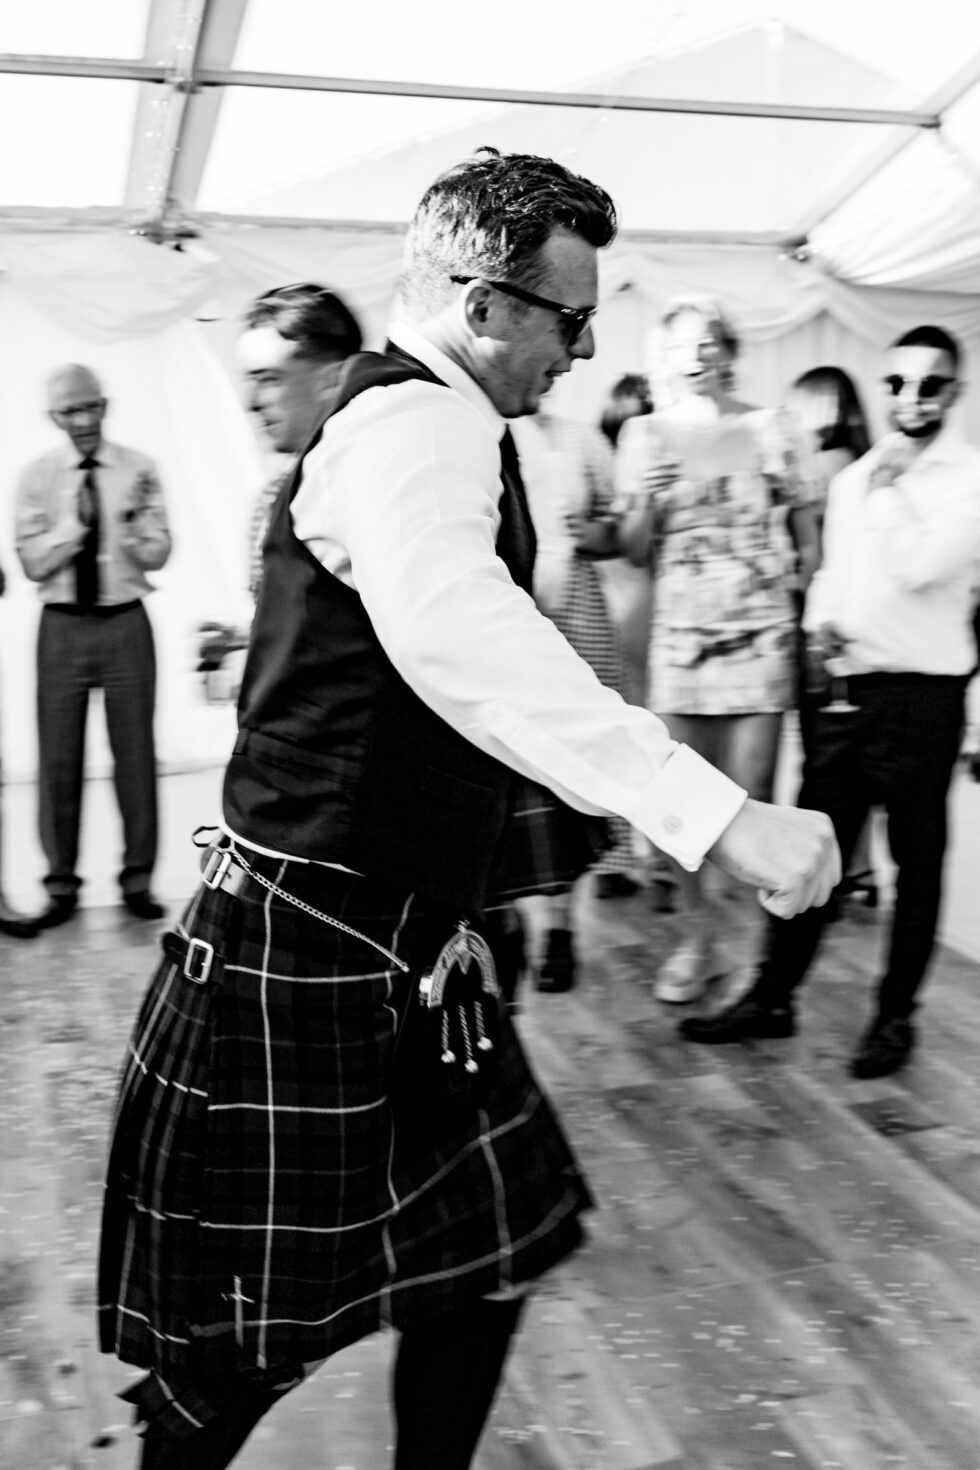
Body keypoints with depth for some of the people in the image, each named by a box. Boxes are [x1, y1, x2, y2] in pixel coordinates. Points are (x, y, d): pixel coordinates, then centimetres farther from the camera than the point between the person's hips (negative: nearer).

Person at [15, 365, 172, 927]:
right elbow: (34, 564, -5)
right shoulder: (38, 476, 1)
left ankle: (138, 879, 18)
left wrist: (135, 524, -22)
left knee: (136, 752, 5)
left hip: (126, 623, 0)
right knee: (59, 758, 5)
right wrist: (74, 521, -19)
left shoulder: (139, 468, 0)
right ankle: (62, 884, 17)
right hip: (63, 626, 1)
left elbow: (158, 555, -3)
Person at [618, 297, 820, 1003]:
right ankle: (700, 938, 19)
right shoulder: (646, 434, 7)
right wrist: (648, 505, -11)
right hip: (679, 633, 2)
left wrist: (795, 605, 1)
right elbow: (637, 552, 8)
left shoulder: (769, 428, 4)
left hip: (761, 634, -1)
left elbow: (808, 538, 9)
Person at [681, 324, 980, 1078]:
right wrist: (820, 619, 4)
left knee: (916, 860, 6)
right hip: (845, 685, 6)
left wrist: (892, 486, -12)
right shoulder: (854, 478, 14)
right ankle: (772, 996, 20)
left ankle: (896, 1015, 18)